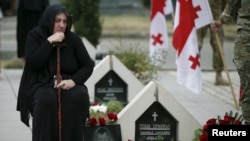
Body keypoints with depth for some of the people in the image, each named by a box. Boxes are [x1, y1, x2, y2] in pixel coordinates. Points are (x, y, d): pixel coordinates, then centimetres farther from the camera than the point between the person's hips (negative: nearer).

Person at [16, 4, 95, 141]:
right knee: (47, 98, -36)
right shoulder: (35, 36, -1)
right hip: (41, 85, -2)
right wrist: (49, 42, -17)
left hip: (68, 85, 2)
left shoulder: (73, 39, 3)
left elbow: (88, 66, 2)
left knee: (80, 96, -32)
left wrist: (73, 81, -16)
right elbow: (33, 63, -14)